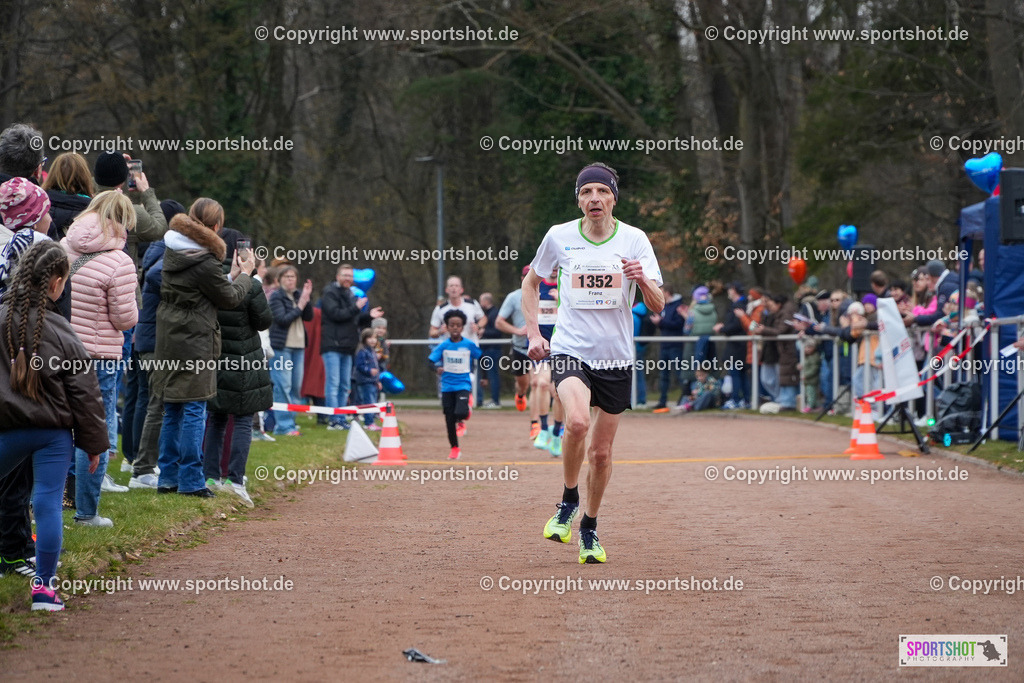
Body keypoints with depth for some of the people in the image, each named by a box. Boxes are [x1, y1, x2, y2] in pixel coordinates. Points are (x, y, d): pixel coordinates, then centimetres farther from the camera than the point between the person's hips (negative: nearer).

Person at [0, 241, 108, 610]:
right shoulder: (62, 333, -8)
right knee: (48, 503, 1)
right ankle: (44, 585, 1)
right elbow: (85, 392, -3)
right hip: (55, 433, 0)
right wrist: (95, 443, 7)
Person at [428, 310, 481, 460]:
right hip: (447, 386, 2)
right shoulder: (443, 346, -2)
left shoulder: (469, 345, -2)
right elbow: (431, 361, -5)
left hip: (463, 384, -2)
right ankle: (454, 448, 21)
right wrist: (437, 368, -25)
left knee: (460, 413, -23)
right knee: (449, 419, 5)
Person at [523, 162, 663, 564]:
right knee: (577, 421, -29)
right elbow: (531, 282, 16)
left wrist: (642, 279, -26)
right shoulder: (559, 237, -1)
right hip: (569, 350, -2)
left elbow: (658, 307, -5)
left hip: (616, 358, 2)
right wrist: (533, 333, 5)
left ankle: (589, 528, 28)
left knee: (601, 452, 7)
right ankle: (568, 501, -6)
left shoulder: (634, 240, -2)